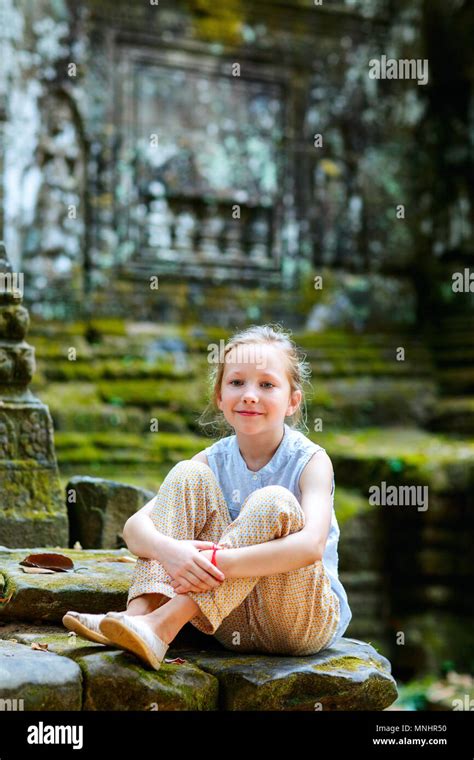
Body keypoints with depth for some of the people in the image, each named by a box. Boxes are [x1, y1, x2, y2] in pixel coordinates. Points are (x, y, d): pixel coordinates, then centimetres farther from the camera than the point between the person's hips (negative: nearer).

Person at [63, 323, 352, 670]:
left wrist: (214, 562, -40)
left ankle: (163, 626, -36)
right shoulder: (214, 461, 0)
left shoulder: (310, 460, -11)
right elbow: (135, 526, -12)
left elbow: (311, 546, -31)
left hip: (306, 622, -3)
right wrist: (169, 550, -36)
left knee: (273, 502, -30)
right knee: (189, 475, -11)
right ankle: (142, 610, -26)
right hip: (233, 622, 3)